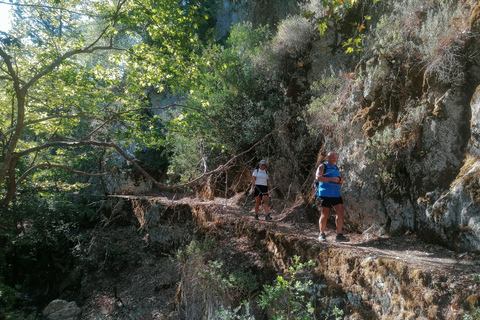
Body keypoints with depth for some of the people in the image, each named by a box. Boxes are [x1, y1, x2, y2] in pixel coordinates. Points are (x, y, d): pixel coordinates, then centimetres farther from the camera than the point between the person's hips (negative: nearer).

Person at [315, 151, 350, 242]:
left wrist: (339, 179, -4)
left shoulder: (336, 168, 19)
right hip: (325, 195, -6)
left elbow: (341, 181, 21)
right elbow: (318, 178, -15)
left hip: (336, 195, 6)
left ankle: (339, 235, 3)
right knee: (324, 215, -1)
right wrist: (331, 179, -18)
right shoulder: (322, 166, 0)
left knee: (340, 213, -3)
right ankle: (322, 234, 12)